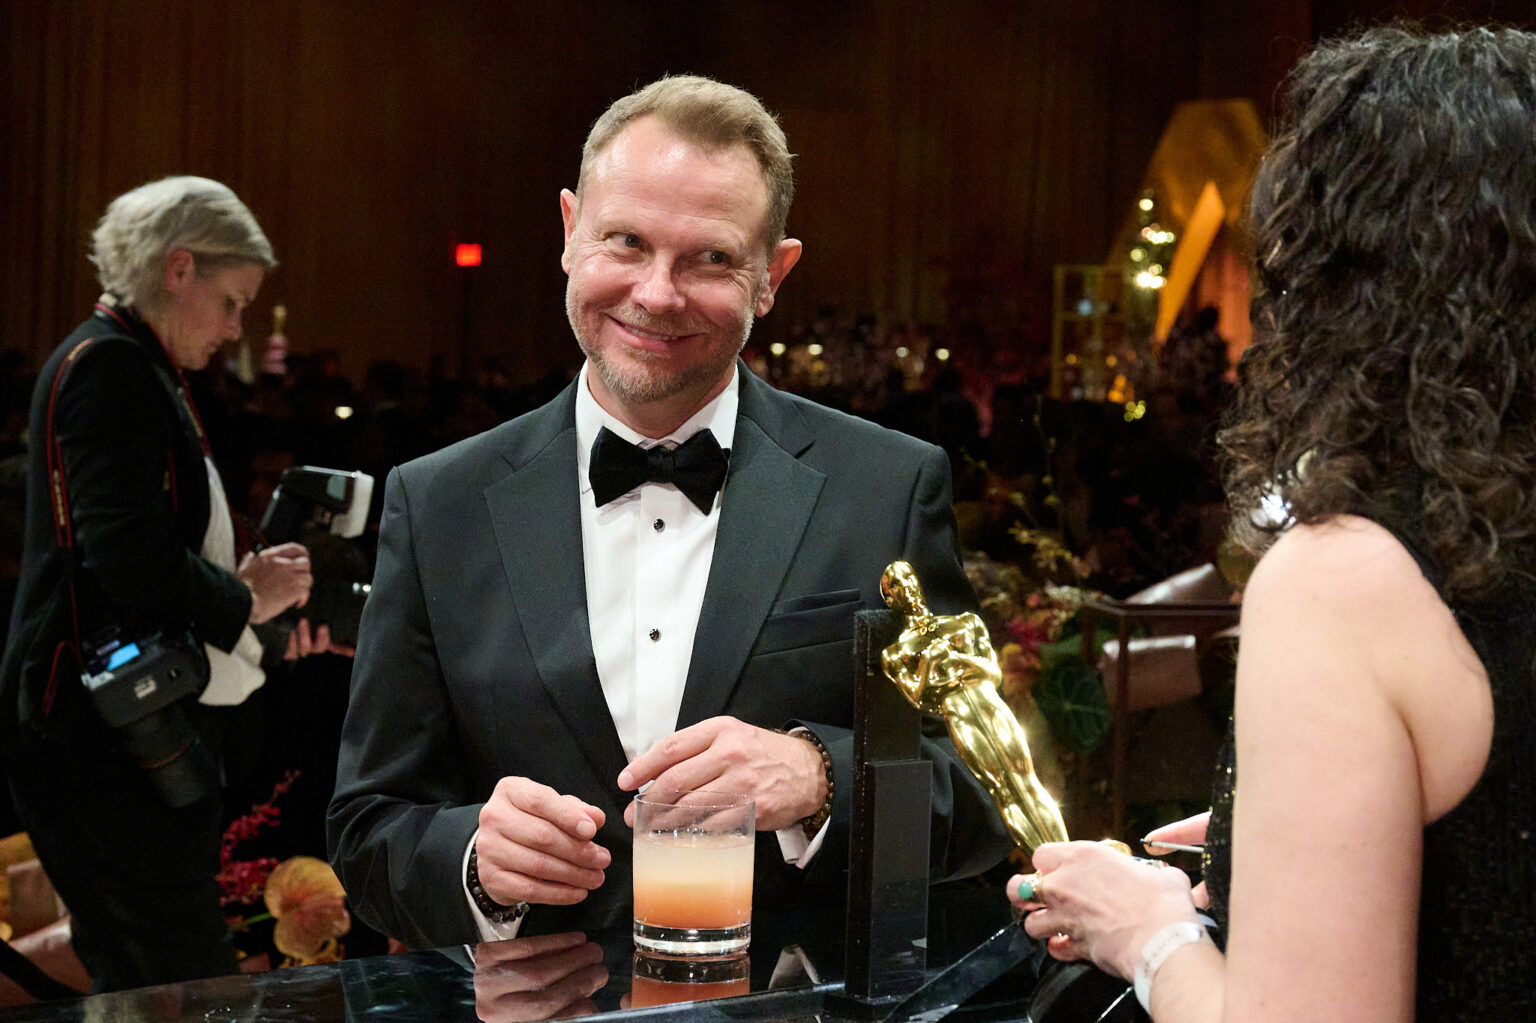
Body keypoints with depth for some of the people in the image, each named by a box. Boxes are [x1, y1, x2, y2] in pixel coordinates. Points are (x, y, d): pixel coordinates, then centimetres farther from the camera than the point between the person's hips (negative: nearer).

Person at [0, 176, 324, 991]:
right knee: (195, 988, -9)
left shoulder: (132, 367, 20)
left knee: (138, 987, 12)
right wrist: (246, 599, -7)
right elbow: (133, 565, -22)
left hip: (130, 731, 11)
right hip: (103, 732, -11)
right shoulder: (109, 365, -12)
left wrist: (246, 582, 8)